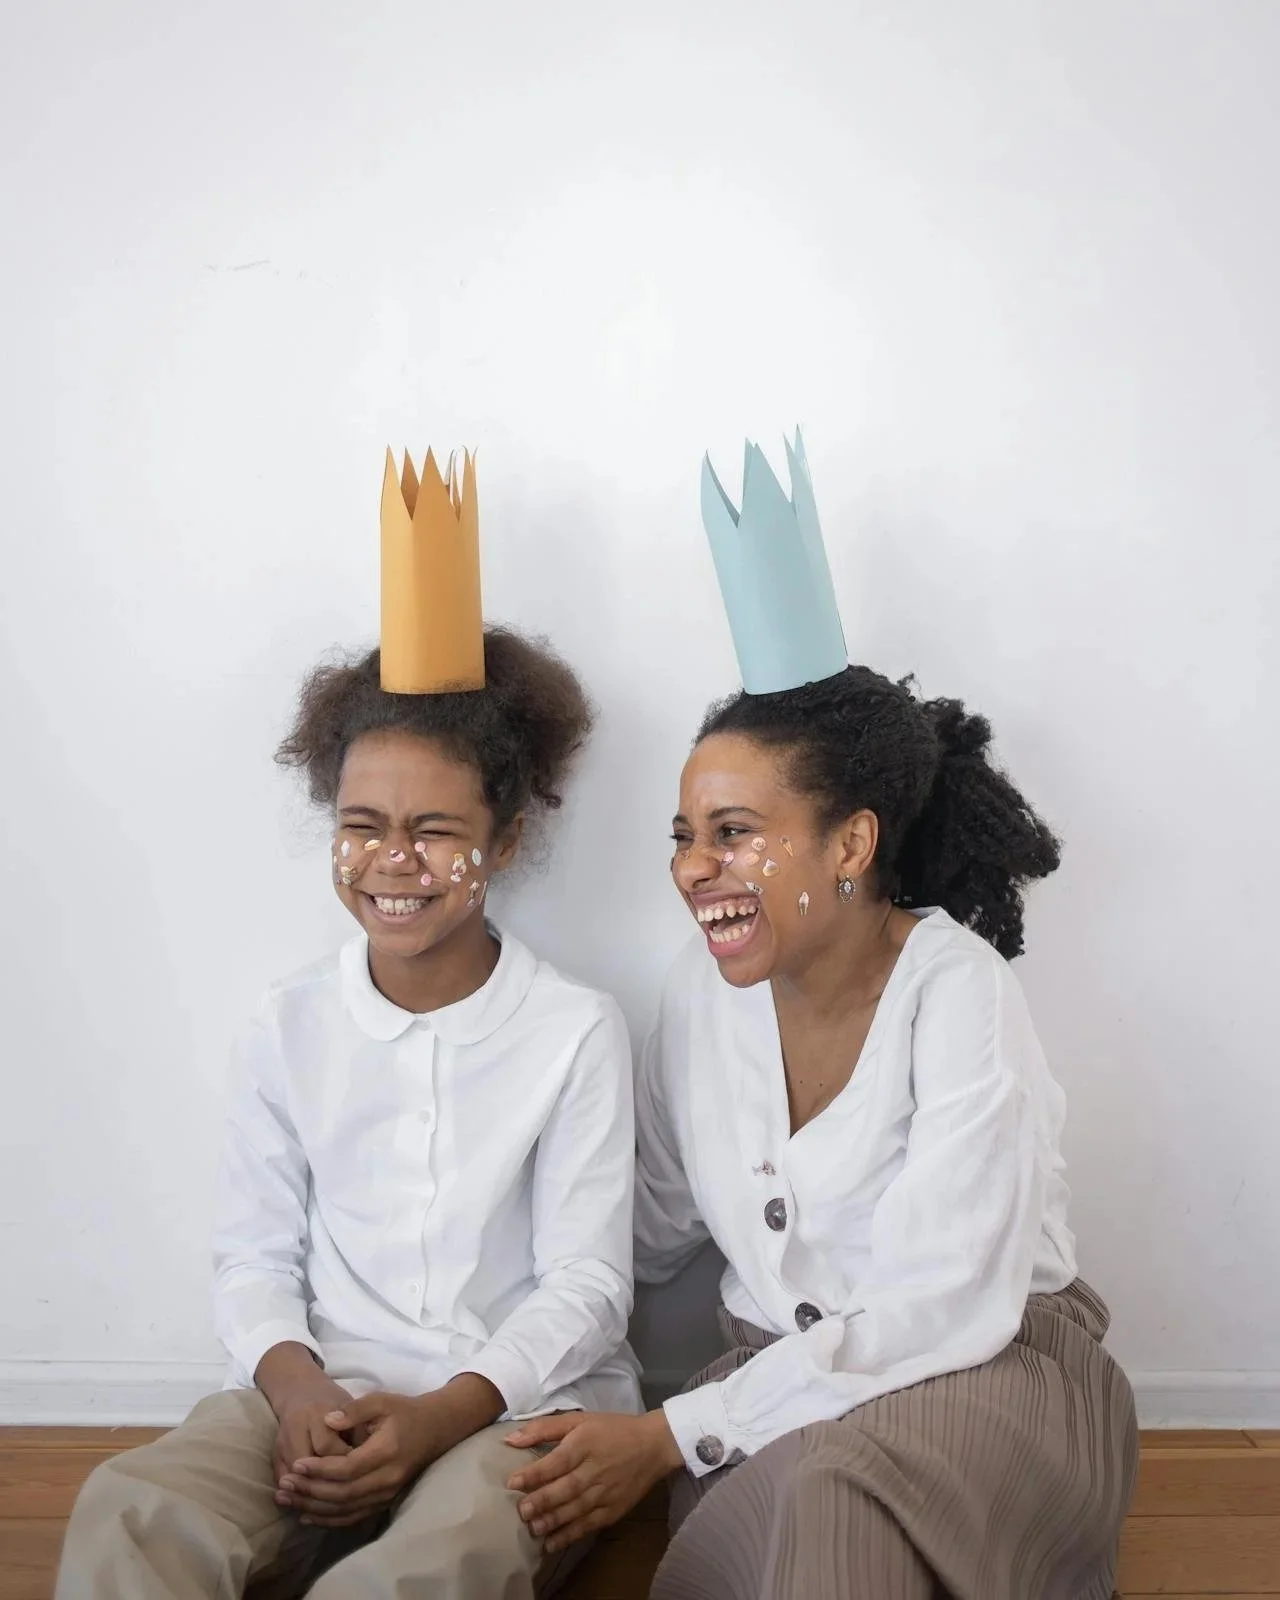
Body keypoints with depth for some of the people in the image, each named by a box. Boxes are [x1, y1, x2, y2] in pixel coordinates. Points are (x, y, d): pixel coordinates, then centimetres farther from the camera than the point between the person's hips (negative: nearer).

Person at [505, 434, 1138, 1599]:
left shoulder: (955, 990, -18)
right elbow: (654, 1230, 9)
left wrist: (673, 1436, -23)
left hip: (990, 1371, -4)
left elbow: (949, 1309, -22)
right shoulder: (705, 989, -2)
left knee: (822, 1492, -36)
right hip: (785, 1380, 5)